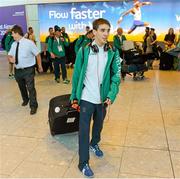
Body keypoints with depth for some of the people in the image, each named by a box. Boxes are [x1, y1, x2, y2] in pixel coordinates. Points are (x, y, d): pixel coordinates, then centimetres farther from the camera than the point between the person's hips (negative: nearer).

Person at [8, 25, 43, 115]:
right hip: (17, 70, 6)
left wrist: (39, 66, 1)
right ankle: (25, 100, 47)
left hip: (28, 70, -6)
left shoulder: (29, 43, -13)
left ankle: (33, 106, 9)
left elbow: (37, 54, -6)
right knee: (22, 87, 22)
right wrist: (10, 58, -7)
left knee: (30, 88, -7)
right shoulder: (13, 44, 4)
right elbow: (10, 55, 18)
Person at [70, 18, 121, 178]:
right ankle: (83, 163, 16)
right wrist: (74, 96, -1)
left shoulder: (113, 53, -3)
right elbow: (76, 75, -2)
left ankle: (94, 144, 49)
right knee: (84, 130, 2)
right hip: (86, 98, -2)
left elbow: (116, 75, -5)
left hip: (103, 98, 3)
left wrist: (111, 95, -17)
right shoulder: (84, 51, -7)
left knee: (98, 125, 22)